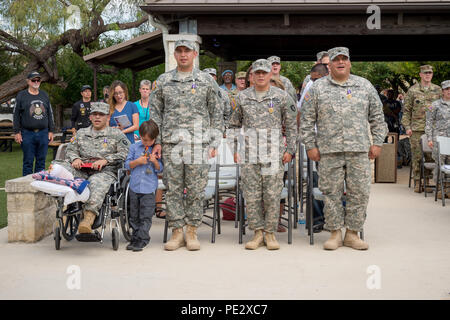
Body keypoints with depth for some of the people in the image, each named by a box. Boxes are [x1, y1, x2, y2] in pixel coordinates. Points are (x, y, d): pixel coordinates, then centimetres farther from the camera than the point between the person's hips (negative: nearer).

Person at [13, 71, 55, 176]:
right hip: (27, 134, -3)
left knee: (41, 161, 6)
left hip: (43, 133, 3)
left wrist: (51, 131, 10)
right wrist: (17, 132, -4)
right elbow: (16, 115, 2)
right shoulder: (21, 95, 3)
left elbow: (50, 114, 16)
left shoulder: (44, 95, 13)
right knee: (28, 161, 0)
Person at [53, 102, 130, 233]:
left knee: (96, 183, -39)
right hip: (81, 169, 5)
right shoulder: (81, 133, 28)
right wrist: (75, 158, 0)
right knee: (61, 166, -24)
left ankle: (89, 218, -53)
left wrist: (105, 160, -10)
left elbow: (124, 154, 3)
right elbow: (70, 149, 24)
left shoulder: (117, 134, 15)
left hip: (105, 171, -5)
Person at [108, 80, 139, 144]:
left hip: (129, 142, -1)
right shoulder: (109, 108, 10)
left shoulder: (132, 106, 8)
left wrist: (123, 131, -9)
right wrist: (116, 128, -13)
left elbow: (136, 126, 2)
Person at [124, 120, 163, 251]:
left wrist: (155, 161, -16)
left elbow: (160, 169, 3)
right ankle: (135, 239, 20)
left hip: (149, 188, -3)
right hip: (134, 186, 3)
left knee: (146, 216, -4)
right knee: (134, 216, 11)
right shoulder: (134, 147, 6)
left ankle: (142, 240, 0)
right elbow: (127, 165, 5)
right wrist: (137, 161, -12)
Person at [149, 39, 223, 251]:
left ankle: (192, 231, 10)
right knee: (172, 188, 2)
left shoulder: (206, 81, 8)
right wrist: (156, 141, 3)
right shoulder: (163, 81, 11)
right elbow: (155, 112, 11)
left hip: (198, 143, -1)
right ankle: (177, 231, 11)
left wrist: (214, 143, 2)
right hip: (171, 143, 1)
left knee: (196, 189, 0)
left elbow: (216, 114, 9)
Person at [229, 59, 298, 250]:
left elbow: (291, 126, 7)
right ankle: (258, 232, 11)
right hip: (249, 153, 2)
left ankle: (270, 233, 10)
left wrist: (290, 150, 0)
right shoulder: (242, 97, 9)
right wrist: (234, 149, 7)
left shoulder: (282, 96, 4)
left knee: (272, 194, -1)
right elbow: (234, 125, 15)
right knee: (251, 194, 1)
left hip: (274, 153, -1)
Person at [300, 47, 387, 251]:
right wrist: (310, 146, 1)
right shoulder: (318, 88, 7)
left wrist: (377, 142, 7)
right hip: (329, 151, -1)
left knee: (360, 192, 1)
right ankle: (335, 234, 14)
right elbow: (307, 120, 7)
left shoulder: (365, 86, 11)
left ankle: (352, 234, 13)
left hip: (359, 150, 1)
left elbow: (377, 117, 14)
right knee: (331, 193, 2)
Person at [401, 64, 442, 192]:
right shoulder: (412, 90, 3)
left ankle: (427, 180, 14)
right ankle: (417, 183, 7)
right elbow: (406, 110, 4)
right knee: (417, 156, -1)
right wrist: (407, 127, -4)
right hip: (416, 129, -2)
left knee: (431, 155, 3)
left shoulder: (438, 90, 11)